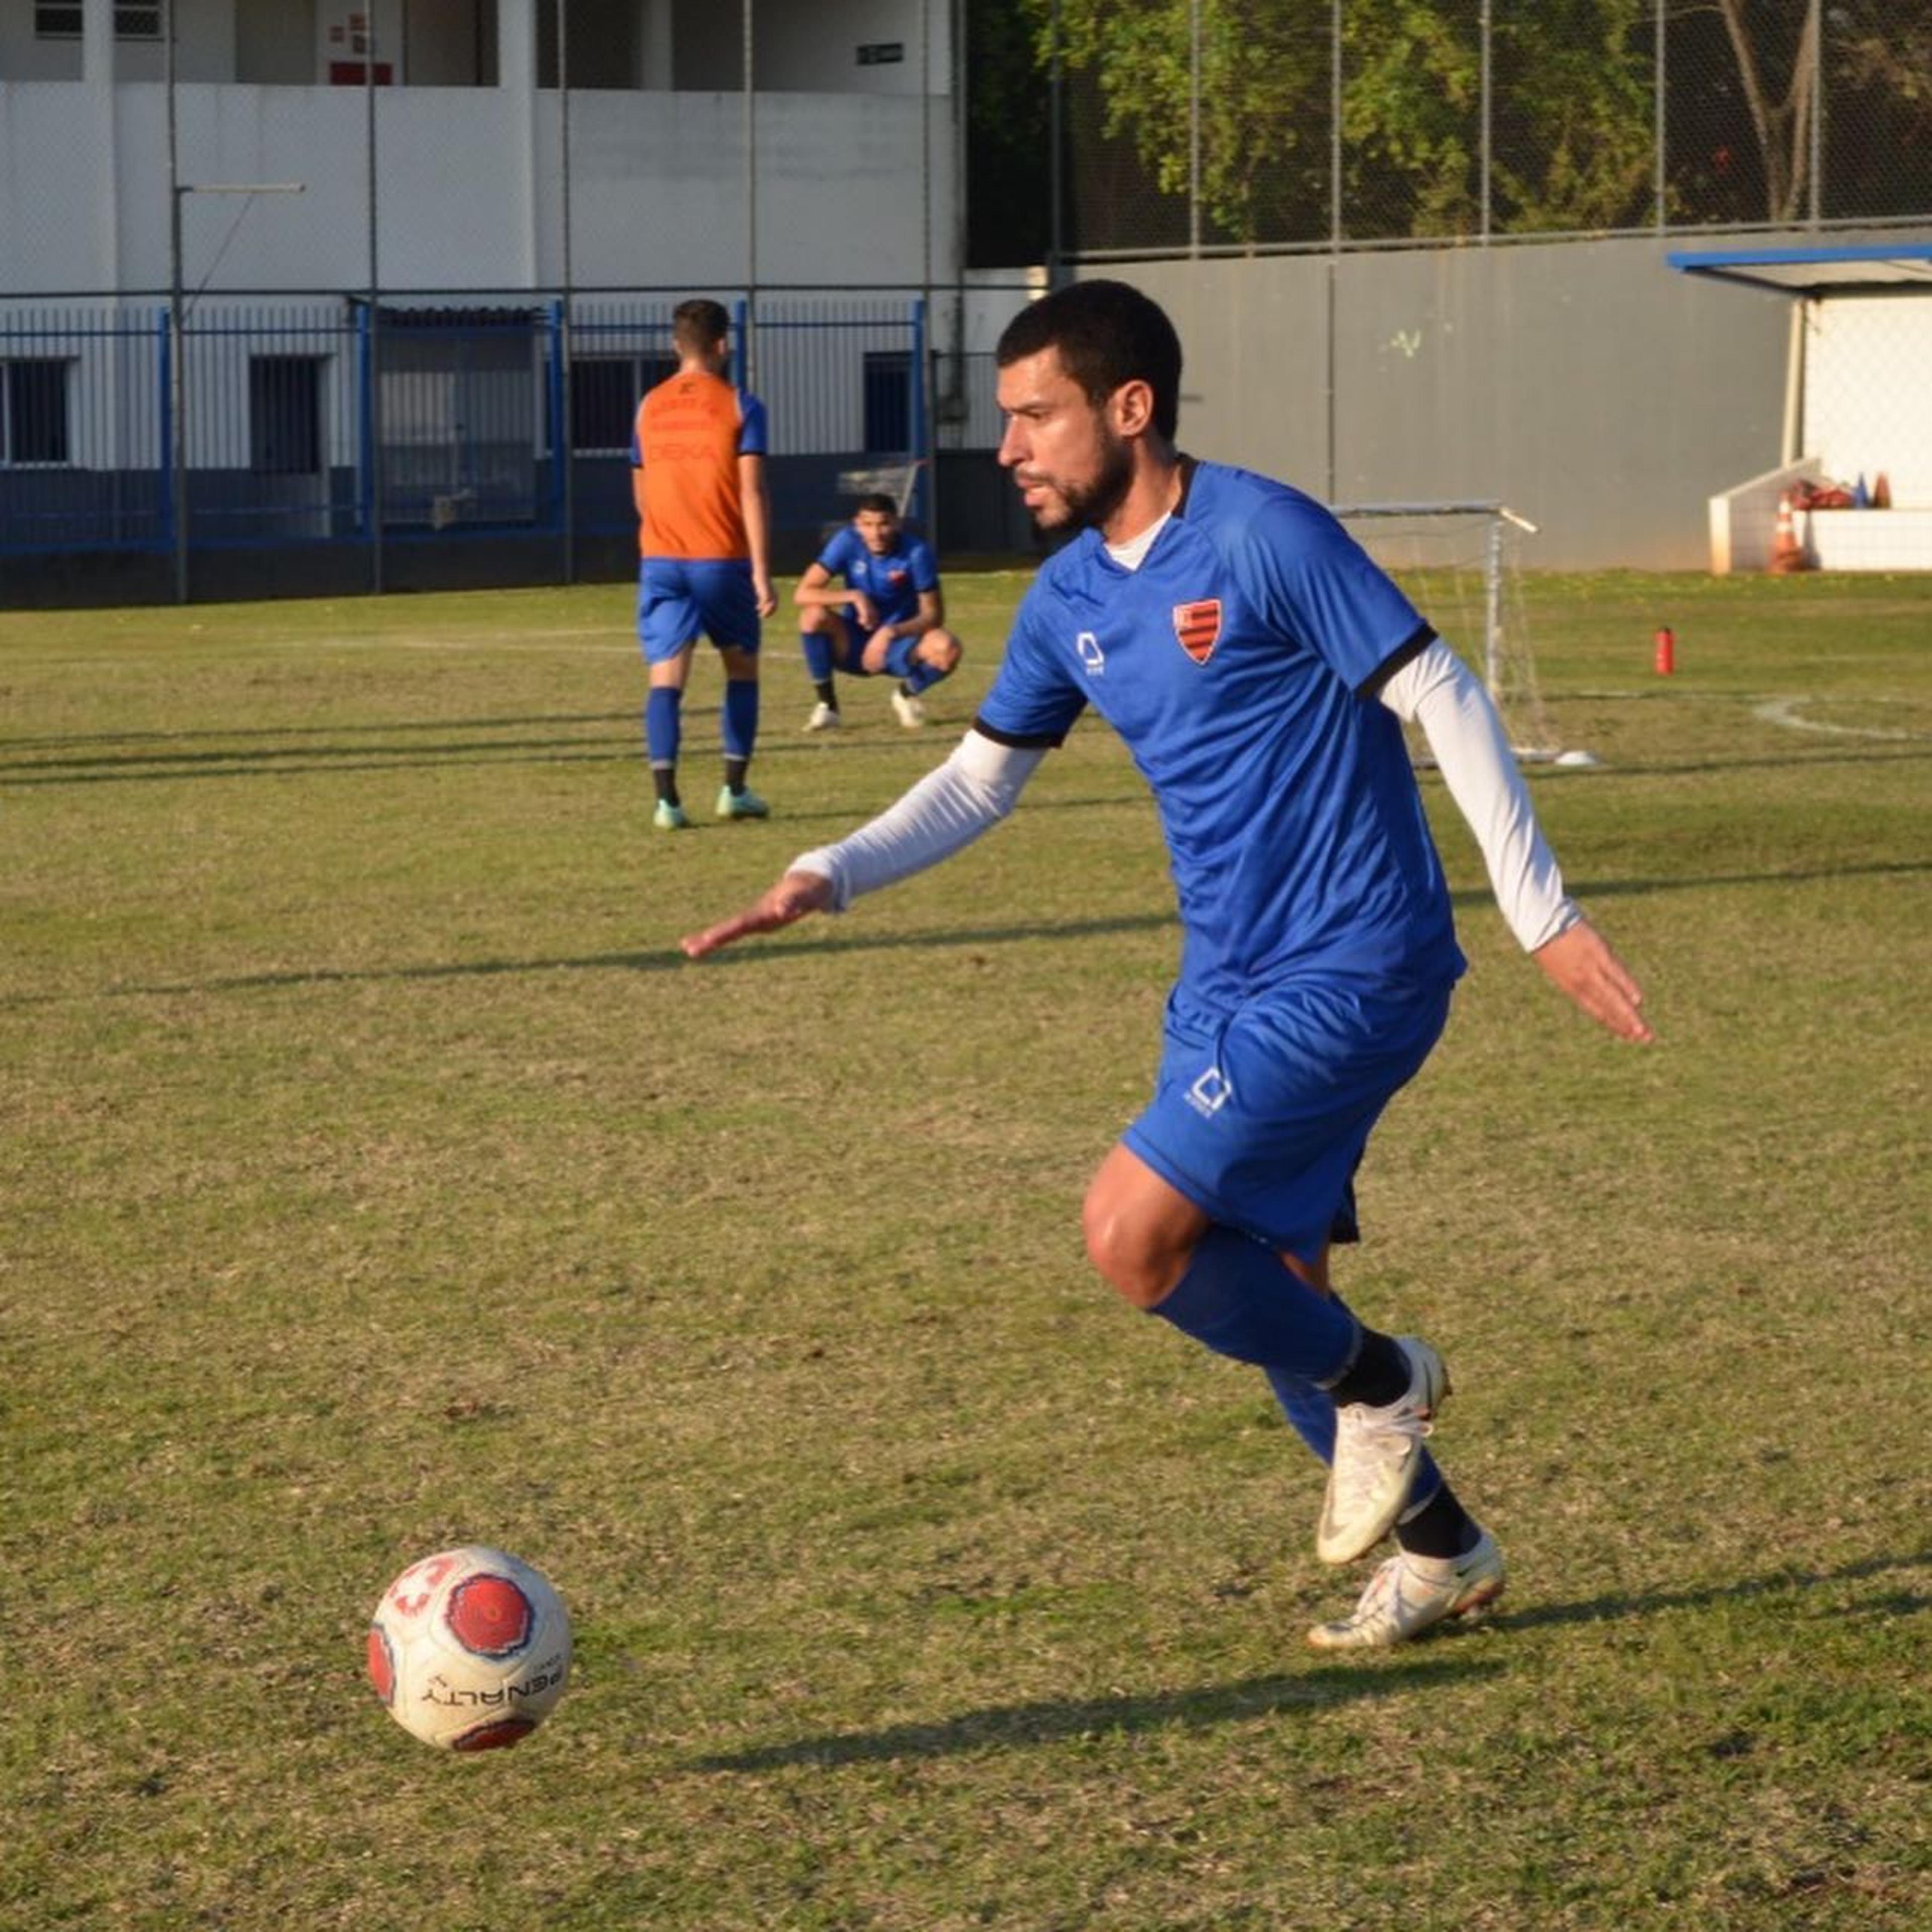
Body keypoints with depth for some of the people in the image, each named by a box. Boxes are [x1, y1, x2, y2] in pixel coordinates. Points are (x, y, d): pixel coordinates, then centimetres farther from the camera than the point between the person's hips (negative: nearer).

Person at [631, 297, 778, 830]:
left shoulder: (649, 406, 8)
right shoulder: (739, 406, -5)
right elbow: (752, 493, -12)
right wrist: (762, 572, -13)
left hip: (661, 560, 2)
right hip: (723, 560, -2)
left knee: (667, 677, -2)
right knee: (742, 668, 16)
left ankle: (667, 798, -14)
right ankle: (735, 789, 16)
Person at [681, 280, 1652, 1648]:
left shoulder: (1263, 536, -16)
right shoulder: (1070, 598, 7)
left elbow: (1441, 694, -15)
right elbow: (981, 780, 16)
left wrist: (1542, 911, -17)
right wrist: (829, 880, 2)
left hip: (1349, 971, -8)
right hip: (1230, 981, 8)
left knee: (1133, 1234, -15)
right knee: (1262, 1289, 11)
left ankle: (1374, 1381, 9)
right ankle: (1442, 1551, 28)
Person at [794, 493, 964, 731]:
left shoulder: (916, 552, -15)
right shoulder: (848, 543, -12)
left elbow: (933, 615, -14)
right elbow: (802, 594, -18)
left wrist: (891, 633, -31)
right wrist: (855, 597, -31)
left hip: (900, 643, 0)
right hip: (854, 645, 1)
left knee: (947, 649, -31)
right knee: (814, 616, -30)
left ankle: (907, 694, 4)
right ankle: (826, 705, -12)